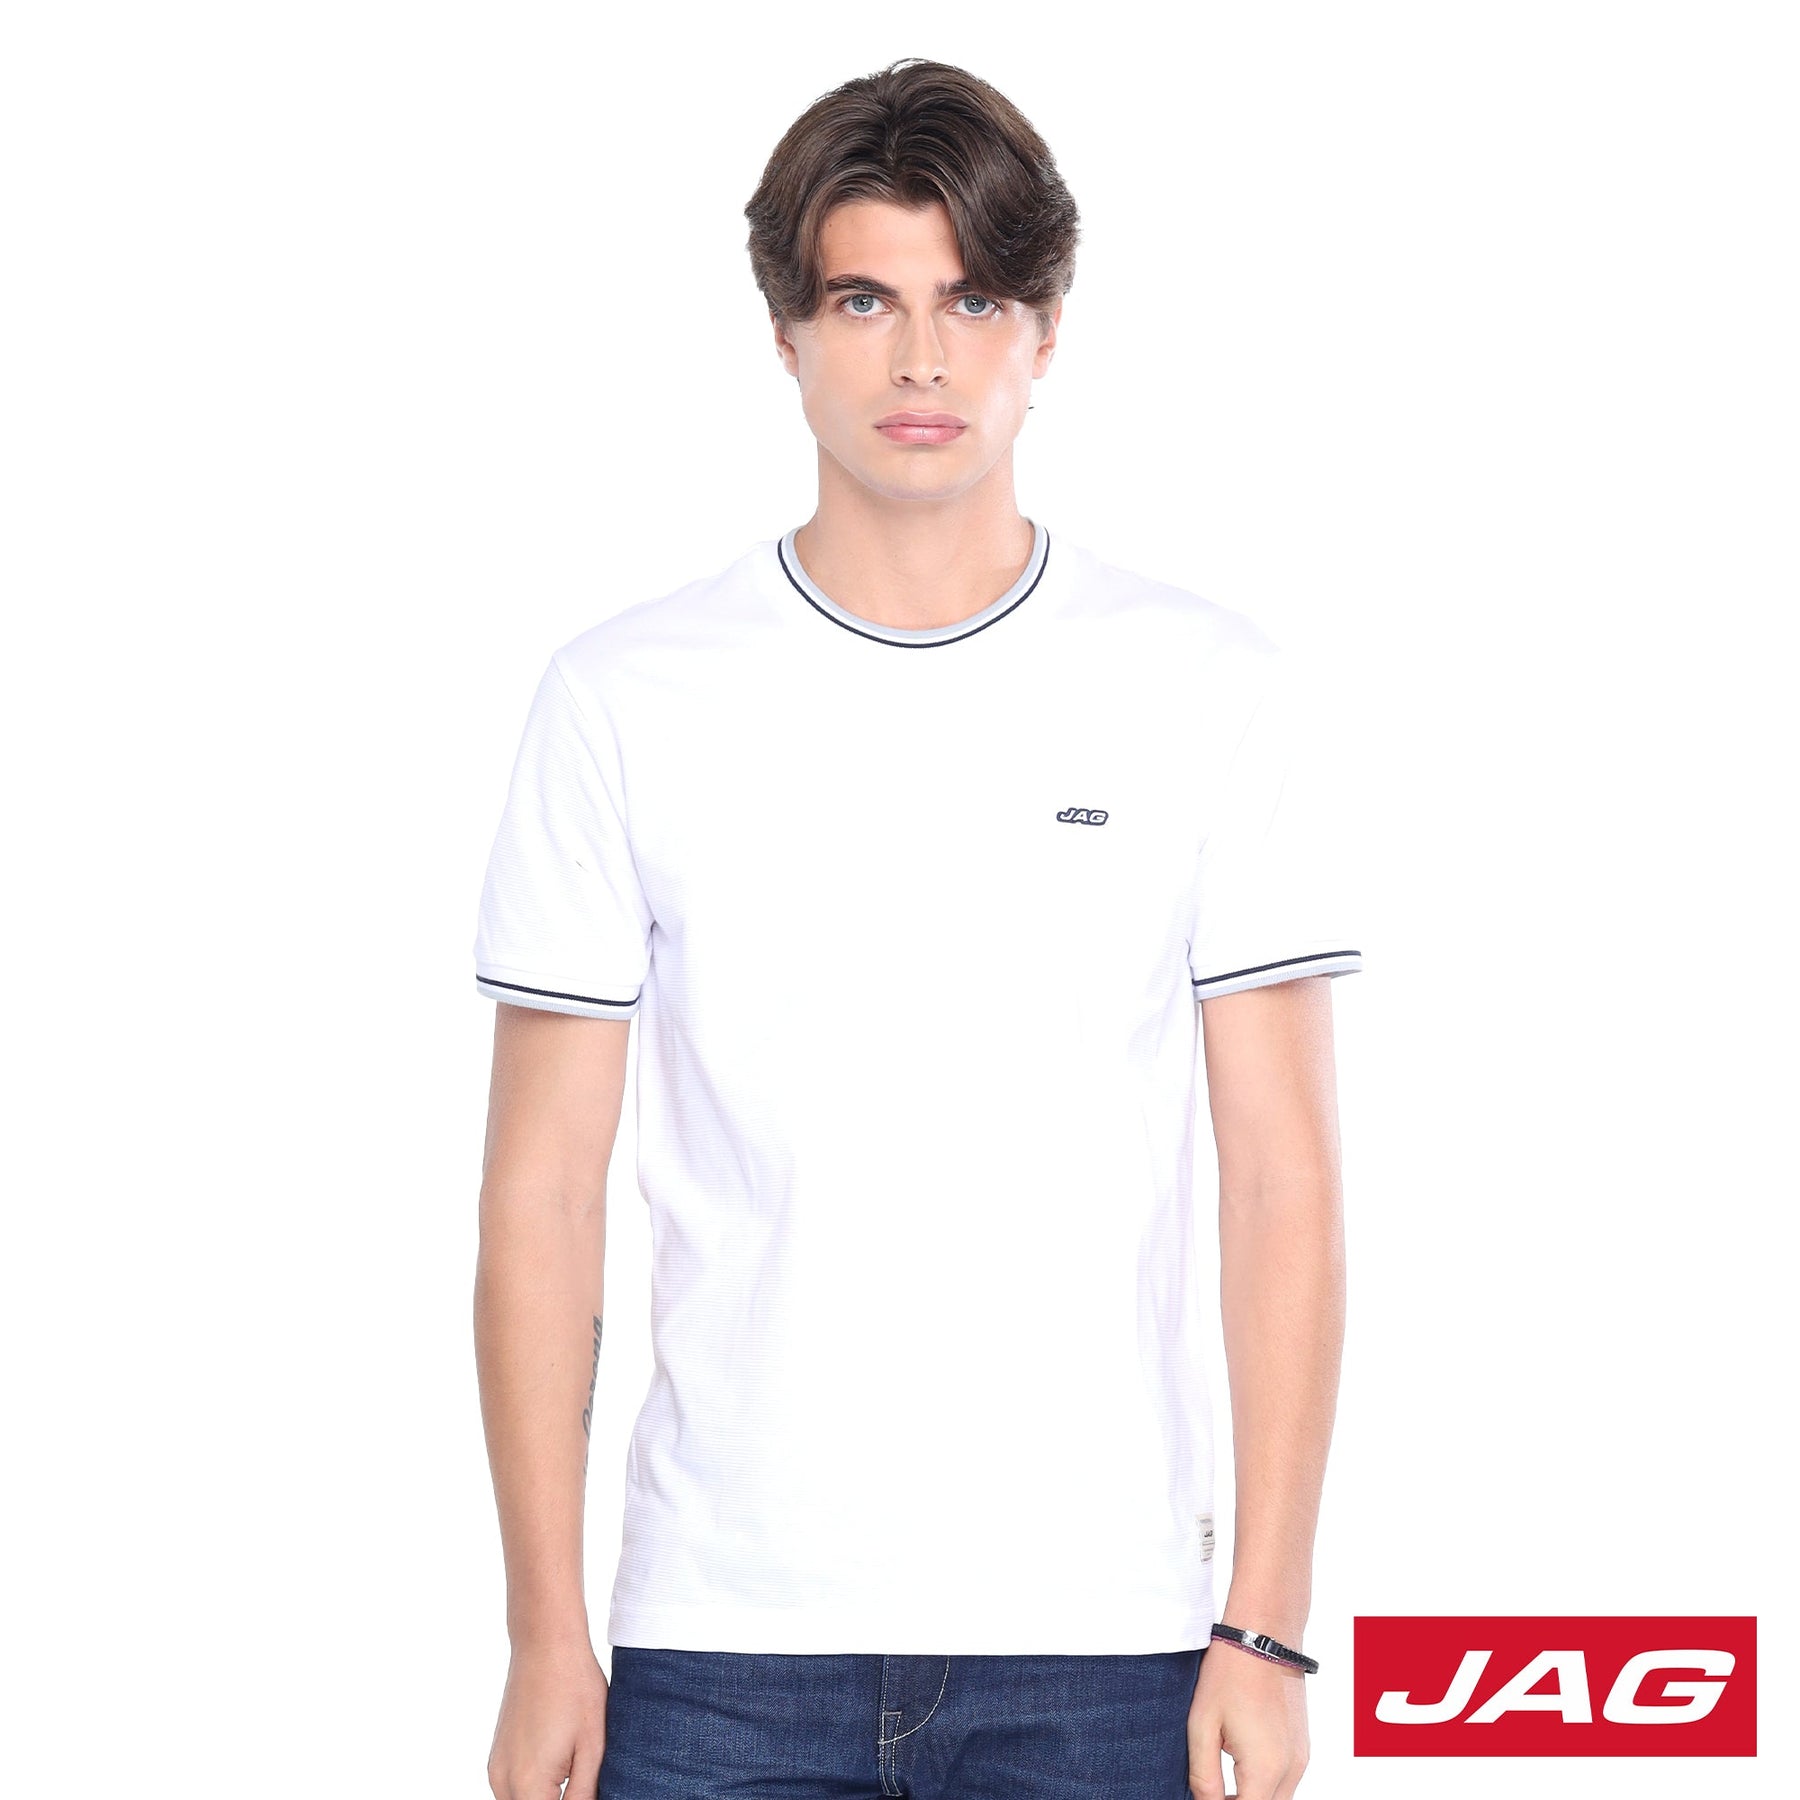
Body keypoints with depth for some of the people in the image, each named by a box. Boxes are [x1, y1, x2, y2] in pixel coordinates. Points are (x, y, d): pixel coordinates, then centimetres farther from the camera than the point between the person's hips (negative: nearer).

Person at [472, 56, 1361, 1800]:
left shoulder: (1221, 694, 1)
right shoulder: (624, 699, 1)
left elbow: (1281, 1182, 0)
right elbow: (544, 1191, 2)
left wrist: (1267, 1624, -5)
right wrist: (545, 1637, -1)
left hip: (1096, 1646, 0)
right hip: (723, 1646, 0)